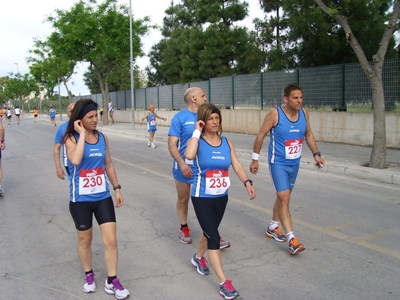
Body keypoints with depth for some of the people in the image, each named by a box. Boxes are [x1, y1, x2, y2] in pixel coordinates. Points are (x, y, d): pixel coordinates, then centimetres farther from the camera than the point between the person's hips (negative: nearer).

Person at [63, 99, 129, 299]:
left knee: (111, 240, 1)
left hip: (103, 197, 3)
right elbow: (75, 160, -32)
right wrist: (82, 134, -25)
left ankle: (112, 281, 16)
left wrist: (117, 188, 11)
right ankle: (89, 275, 37)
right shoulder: (71, 138, -11)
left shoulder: (102, 137, 2)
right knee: (85, 240, 15)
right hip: (81, 199, -3)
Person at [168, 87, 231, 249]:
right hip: (185, 167, -3)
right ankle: (184, 228, 35)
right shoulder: (179, 118, -11)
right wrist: (182, 163, -24)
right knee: (183, 200, 15)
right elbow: (172, 144, -14)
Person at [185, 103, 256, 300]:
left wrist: (247, 183, -16)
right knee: (214, 237, -8)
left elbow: (237, 166, 0)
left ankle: (198, 258, 51)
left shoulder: (226, 142, 2)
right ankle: (224, 283, -1)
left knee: (210, 232, 22)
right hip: (202, 198, -5)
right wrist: (197, 131, -24)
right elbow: (189, 155, -35)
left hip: (221, 197, 5)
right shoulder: (198, 141, -12)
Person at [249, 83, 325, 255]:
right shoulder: (275, 114, -18)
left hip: (294, 163, 6)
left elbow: (308, 134, 11)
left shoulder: (304, 113, -2)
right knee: (284, 198, -11)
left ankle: (273, 227, 36)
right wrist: (255, 159, -8)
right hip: (278, 163, -6)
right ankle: (292, 239, -9)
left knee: (283, 196, 18)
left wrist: (316, 154, 1)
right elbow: (261, 136, -10)